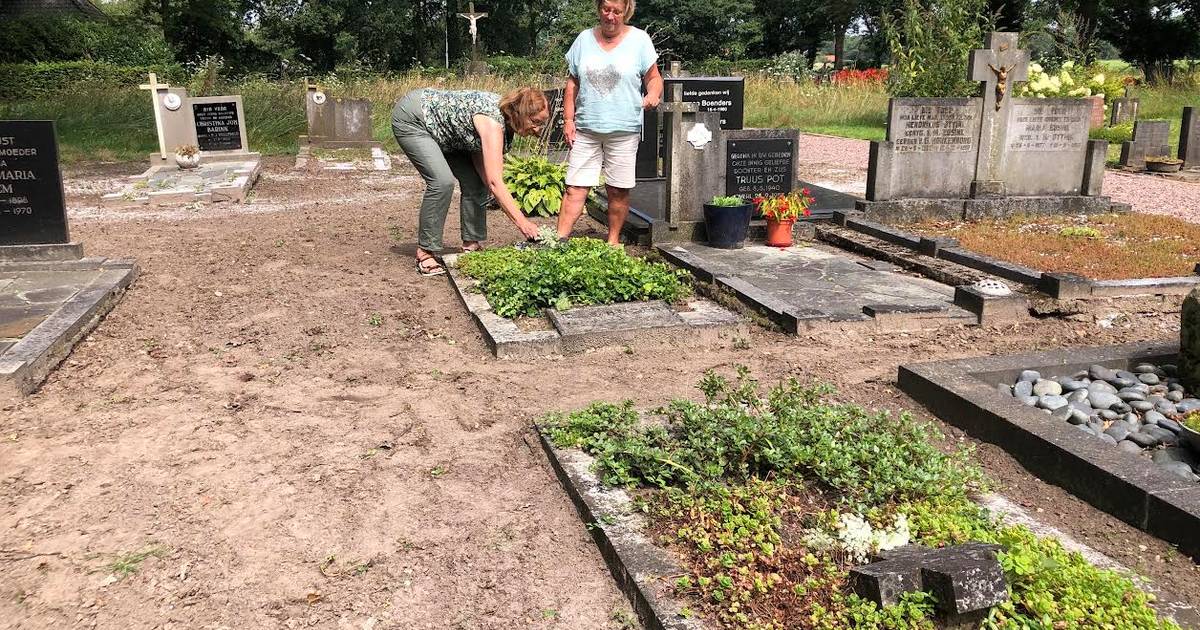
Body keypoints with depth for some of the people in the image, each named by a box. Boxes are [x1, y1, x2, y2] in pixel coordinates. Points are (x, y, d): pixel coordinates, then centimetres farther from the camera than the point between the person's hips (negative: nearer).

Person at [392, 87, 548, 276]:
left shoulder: (505, 119, -7)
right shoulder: (492, 121, -33)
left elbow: (479, 159, -9)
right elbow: (495, 182, -37)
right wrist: (522, 222, -39)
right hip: (411, 118, -9)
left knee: (475, 181, -1)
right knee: (443, 181, -23)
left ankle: (471, 245, 9)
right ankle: (425, 253, -12)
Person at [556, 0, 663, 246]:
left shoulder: (639, 39, 3)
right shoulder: (584, 39, 10)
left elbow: (653, 78, 4)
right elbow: (572, 83, 12)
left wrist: (653, 94, -19)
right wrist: (568, 119, 5)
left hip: (624, 130, -2)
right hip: (586, 128, 2)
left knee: (619, 190, 4)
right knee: (575, 188, -2)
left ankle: (613, 241, 17)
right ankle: (559, 239, 0)